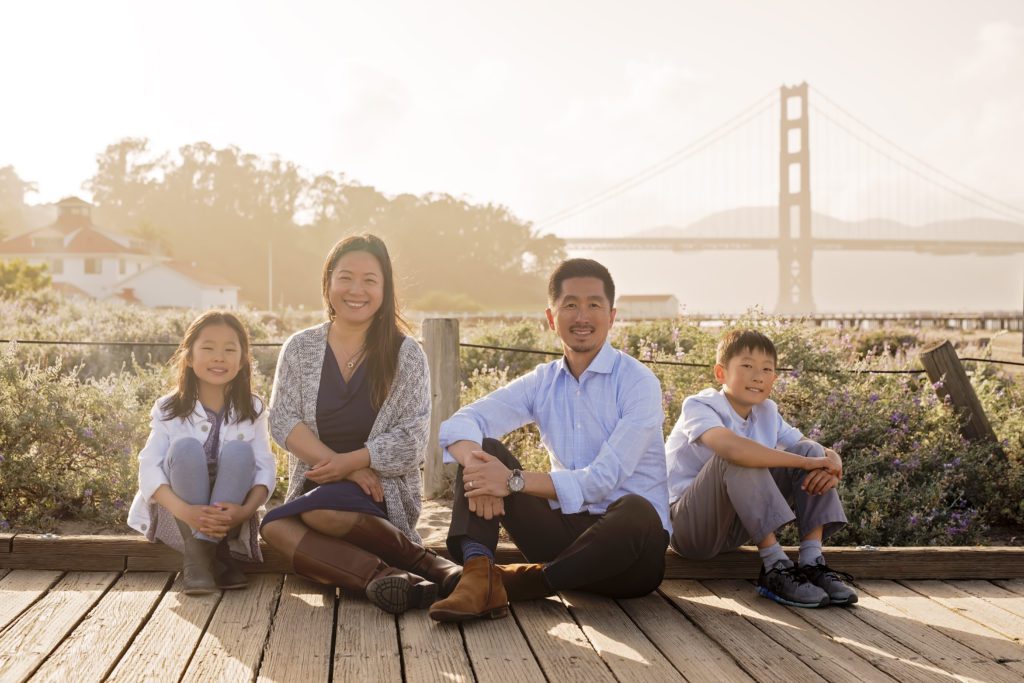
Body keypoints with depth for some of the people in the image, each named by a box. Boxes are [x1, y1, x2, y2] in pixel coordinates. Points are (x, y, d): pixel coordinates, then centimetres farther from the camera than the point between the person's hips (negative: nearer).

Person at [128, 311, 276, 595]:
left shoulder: (252, 410, 0)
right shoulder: (169, 409, -4)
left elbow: (265, 469, -6)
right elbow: (149, 469, -14)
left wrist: (245, 510, -28)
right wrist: (186, 512, -31)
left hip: (228, 520, 1)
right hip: (178, 519, -1)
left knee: (238, 451, -24)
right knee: (186, 447, -26)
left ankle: (206, 549, -25)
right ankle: (196, 556, -25)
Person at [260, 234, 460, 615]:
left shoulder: (405, 354, 0)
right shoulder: (300, 349, 8)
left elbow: (412, 439, -6)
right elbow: (282, 422, -1)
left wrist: (348, 463, -20)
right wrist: (339, 464, -16)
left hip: (382, 490, -3)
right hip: (314, 488, 3)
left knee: (320, 510, -35)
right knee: (275, 528, -30)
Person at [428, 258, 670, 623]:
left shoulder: (638, 383, -7)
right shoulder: (542, 383, 8)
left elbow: (603, 480, -17)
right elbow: (460, 423, -4)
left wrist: (514, 481, -25)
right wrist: (475, 462, -27)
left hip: (627, 539, -4)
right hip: (566, 530, 4)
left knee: (636, 512, -39)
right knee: (482, 449, -8)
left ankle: (513, 582, -21)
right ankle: (478, 576, -29)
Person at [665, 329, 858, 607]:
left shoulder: (767, 412, 5)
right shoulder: (699, 406, -18)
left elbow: (815, 453, 3)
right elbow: (733, 448, -39)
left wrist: (831, 463, -22)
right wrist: (805, 462, -34)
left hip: (738, 527, 7)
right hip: (688, 527, -7)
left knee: (812, 449, -4)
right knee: (741, 458, -33)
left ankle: (812, 564, -15)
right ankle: (775, 569, -30)